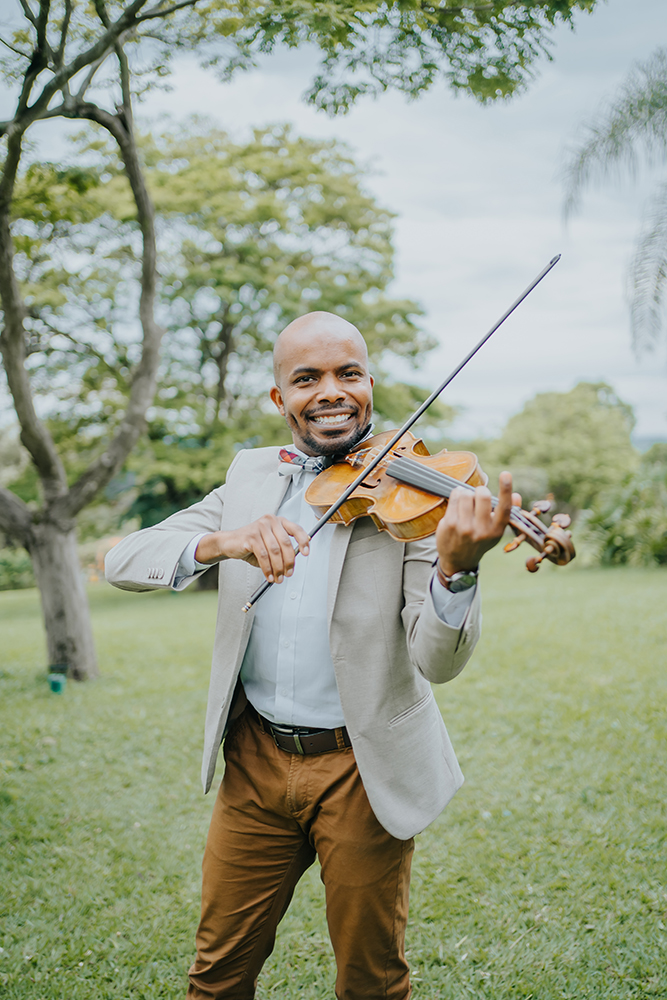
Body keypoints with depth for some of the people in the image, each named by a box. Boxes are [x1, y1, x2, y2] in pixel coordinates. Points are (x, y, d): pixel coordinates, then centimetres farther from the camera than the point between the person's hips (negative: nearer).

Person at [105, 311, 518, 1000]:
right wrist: (216, 543, -26)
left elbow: (438, 663, -17)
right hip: (255, 759, 3)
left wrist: (454, 568, -38)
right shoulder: (251, 477, 3)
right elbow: (122, 562, -5)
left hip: (363, 770, -2)